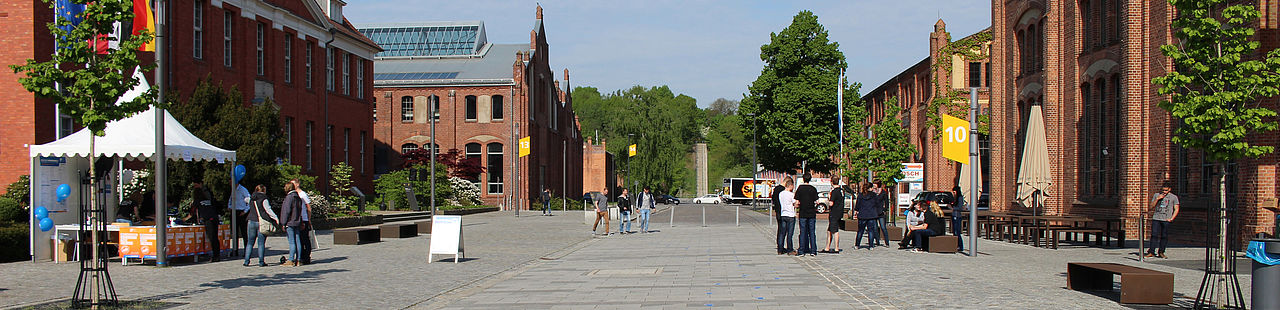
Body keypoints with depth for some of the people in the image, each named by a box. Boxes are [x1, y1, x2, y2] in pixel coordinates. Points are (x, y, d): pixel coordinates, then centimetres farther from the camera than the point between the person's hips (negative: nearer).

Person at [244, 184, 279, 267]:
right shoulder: (263, 199, -9)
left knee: (250, 242, 11)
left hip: (251, 222, 5)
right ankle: (261, 262, -1)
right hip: (261, 223, -5)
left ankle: (246, 261, 8)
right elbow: (268, 210, -12)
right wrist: (276, 218, -9)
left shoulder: (251, 199, 9)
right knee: (261, 243, 0)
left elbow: (245, 199, 30)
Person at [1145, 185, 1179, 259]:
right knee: (1154, 235, -7)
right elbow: (1152, 206, 10)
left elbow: (1176, 209, 6)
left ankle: (1161, 252, 7)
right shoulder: (1156, 195, 12)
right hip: (1156, 218, 1)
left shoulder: (1174, 197, 7)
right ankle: (1151, 252, -8)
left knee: (1164, 236, -2)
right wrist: (1157, 199, -5)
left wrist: (1171, 219, -6)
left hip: (1166, 220, -1)